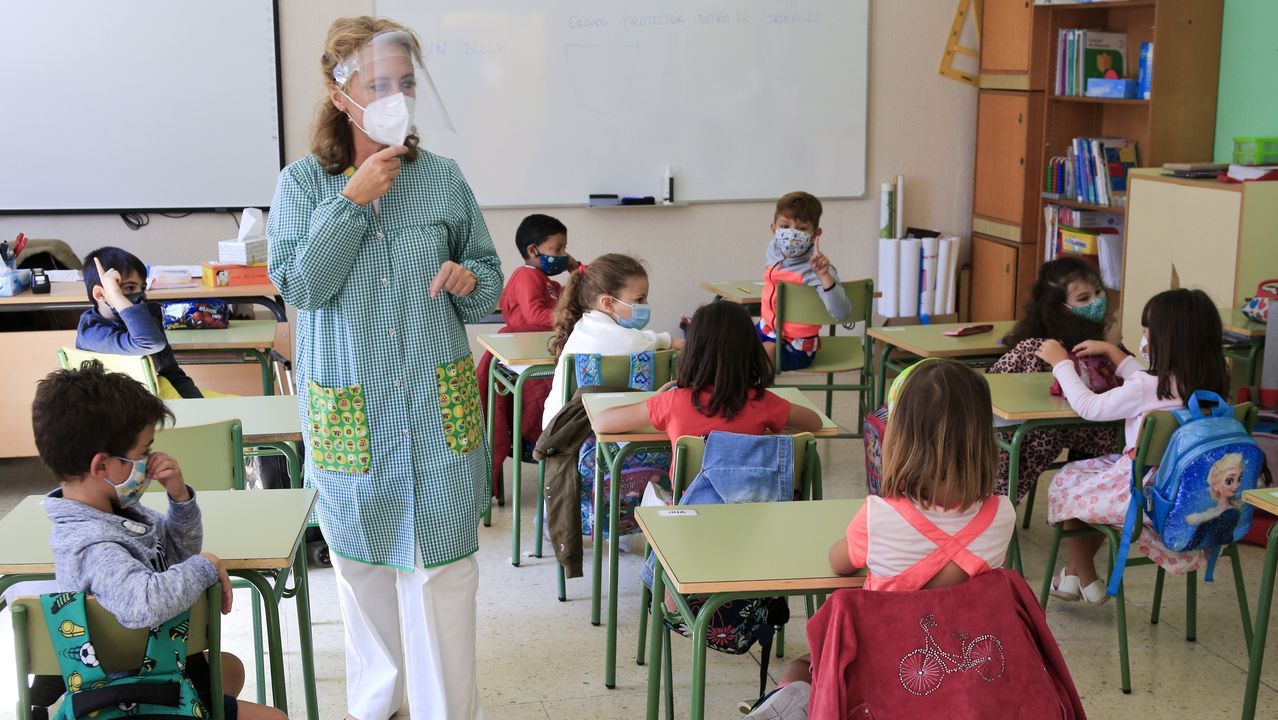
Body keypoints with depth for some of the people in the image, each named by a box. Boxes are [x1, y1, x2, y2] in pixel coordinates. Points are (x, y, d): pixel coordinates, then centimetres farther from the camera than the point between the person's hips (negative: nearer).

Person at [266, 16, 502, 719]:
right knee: (361, 560, 15)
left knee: (442, 563, 1)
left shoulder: (442, 178, 1)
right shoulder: (302, 183, -2)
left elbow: (488, 276, 9)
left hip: (438, 403, 0)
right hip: (347, 409, 0)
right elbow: (299, 286, -14)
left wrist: (471, 280, -14)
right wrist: (353, 201, -18)